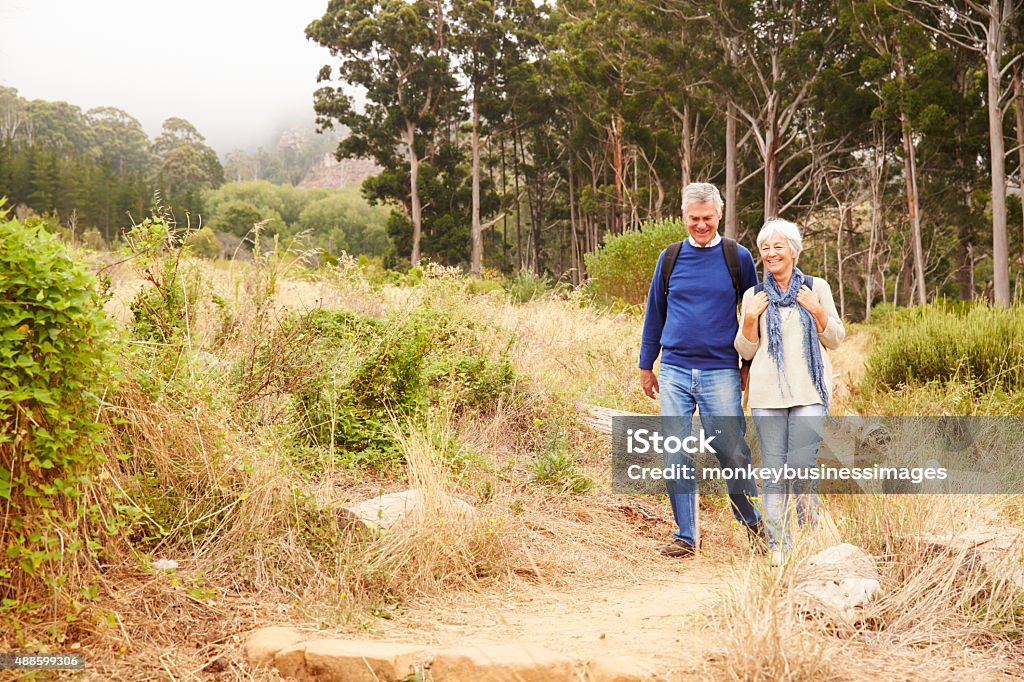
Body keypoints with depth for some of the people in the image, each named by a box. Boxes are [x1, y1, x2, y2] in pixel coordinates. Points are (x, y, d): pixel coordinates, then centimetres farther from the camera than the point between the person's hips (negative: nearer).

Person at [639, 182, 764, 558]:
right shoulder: (670, 258, 9)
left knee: (732, 452, -1)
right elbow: (655, 313, 16)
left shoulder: (738, 258, 3)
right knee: (676, 455, 2)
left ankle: (753, 520, 21)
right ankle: (686, 536, 10)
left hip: (720, 371, -2)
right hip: (674, 371, 2)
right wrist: (646, 366, 16)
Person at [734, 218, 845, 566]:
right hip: (767, 393, 2)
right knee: (773, 468, 1)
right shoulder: (754, 295, 11)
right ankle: (777, 544, 9)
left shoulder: (816, 288, 8)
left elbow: (835, 340, 9)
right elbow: (746, 351, 11)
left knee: (802, 465, -8)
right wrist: (750, 319, -5)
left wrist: (818, 311, -6)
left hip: (808, 391, -1)